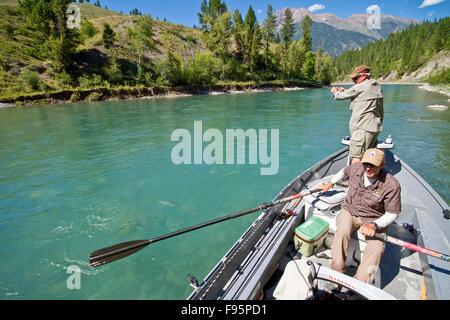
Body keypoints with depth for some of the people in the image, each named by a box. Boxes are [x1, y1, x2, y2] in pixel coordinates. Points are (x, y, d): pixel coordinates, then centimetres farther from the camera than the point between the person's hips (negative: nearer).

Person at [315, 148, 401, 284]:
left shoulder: (391, 185, -18)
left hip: (374, 219, -1)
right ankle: (337, 273, -25)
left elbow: (392, 214, -11)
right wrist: (330, 184, 26)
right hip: (350, 211, 2)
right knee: (343, 231, -32)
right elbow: (344, 171, 20)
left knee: (376, 246, -29)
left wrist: (374, 225, -26)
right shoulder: (355, 168, -7)